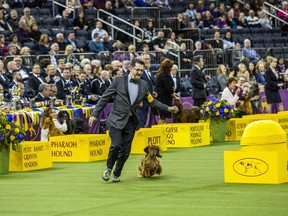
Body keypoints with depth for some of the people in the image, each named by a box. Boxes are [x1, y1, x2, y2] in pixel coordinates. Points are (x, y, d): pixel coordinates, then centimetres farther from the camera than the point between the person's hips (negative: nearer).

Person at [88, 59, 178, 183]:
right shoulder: (119, 81, -5)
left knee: (125, 151, 3)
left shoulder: (143, 85, 7)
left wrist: (167, 108, 5)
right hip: (116, 120, -4)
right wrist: (95, 114, -6)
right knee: (116, 145, -18)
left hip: (130, 122, 4)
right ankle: (109, 168, 6)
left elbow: (152, 101, 14)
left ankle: (117, 174, 20)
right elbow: (105, 98, -3)